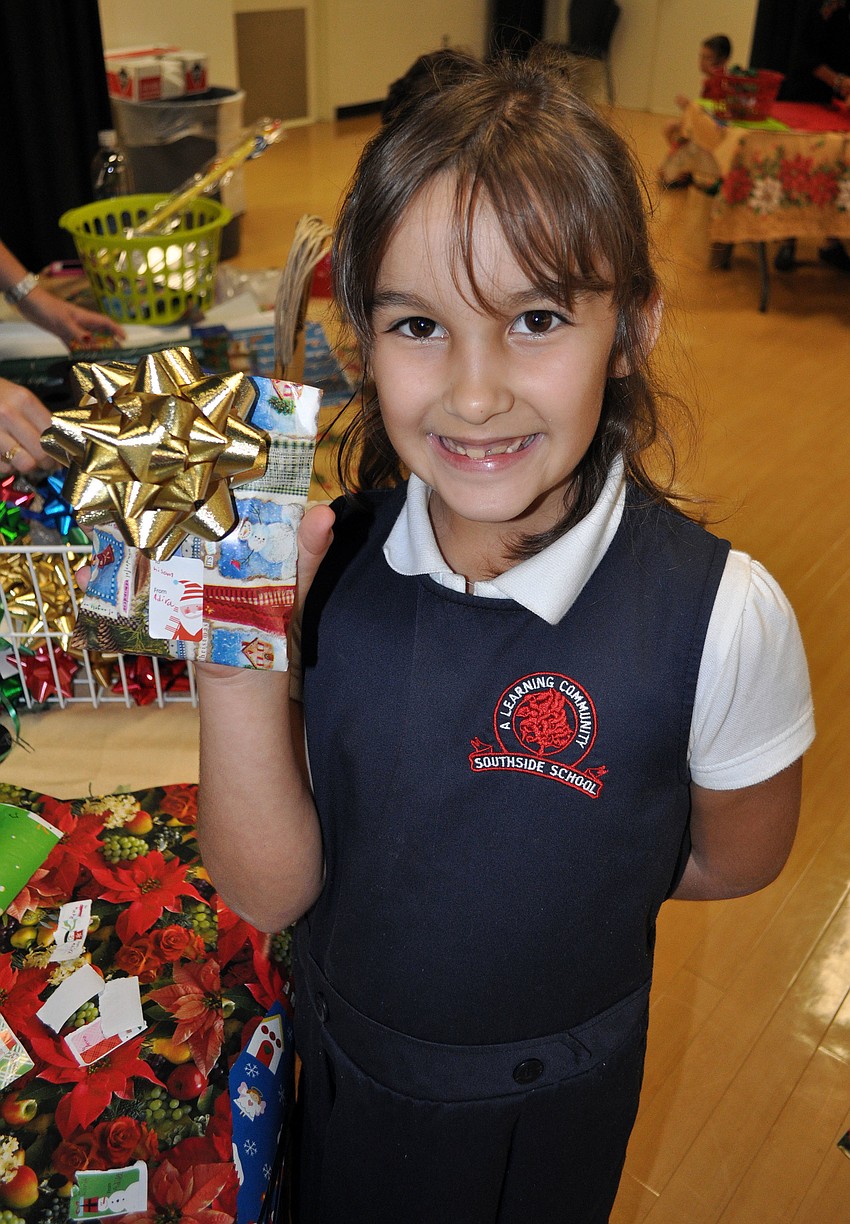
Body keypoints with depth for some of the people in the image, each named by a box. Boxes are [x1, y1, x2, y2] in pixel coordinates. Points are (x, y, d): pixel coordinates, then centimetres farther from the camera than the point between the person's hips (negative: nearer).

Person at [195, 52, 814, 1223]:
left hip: (551, 1106, -2)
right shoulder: (321, 563, -21)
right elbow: (271, 891, -18)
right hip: (338, 1058, 3)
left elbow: (735, 857, -10)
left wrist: (545, 884, -6)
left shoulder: (720, 617, -30)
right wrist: (240, 659, -32)